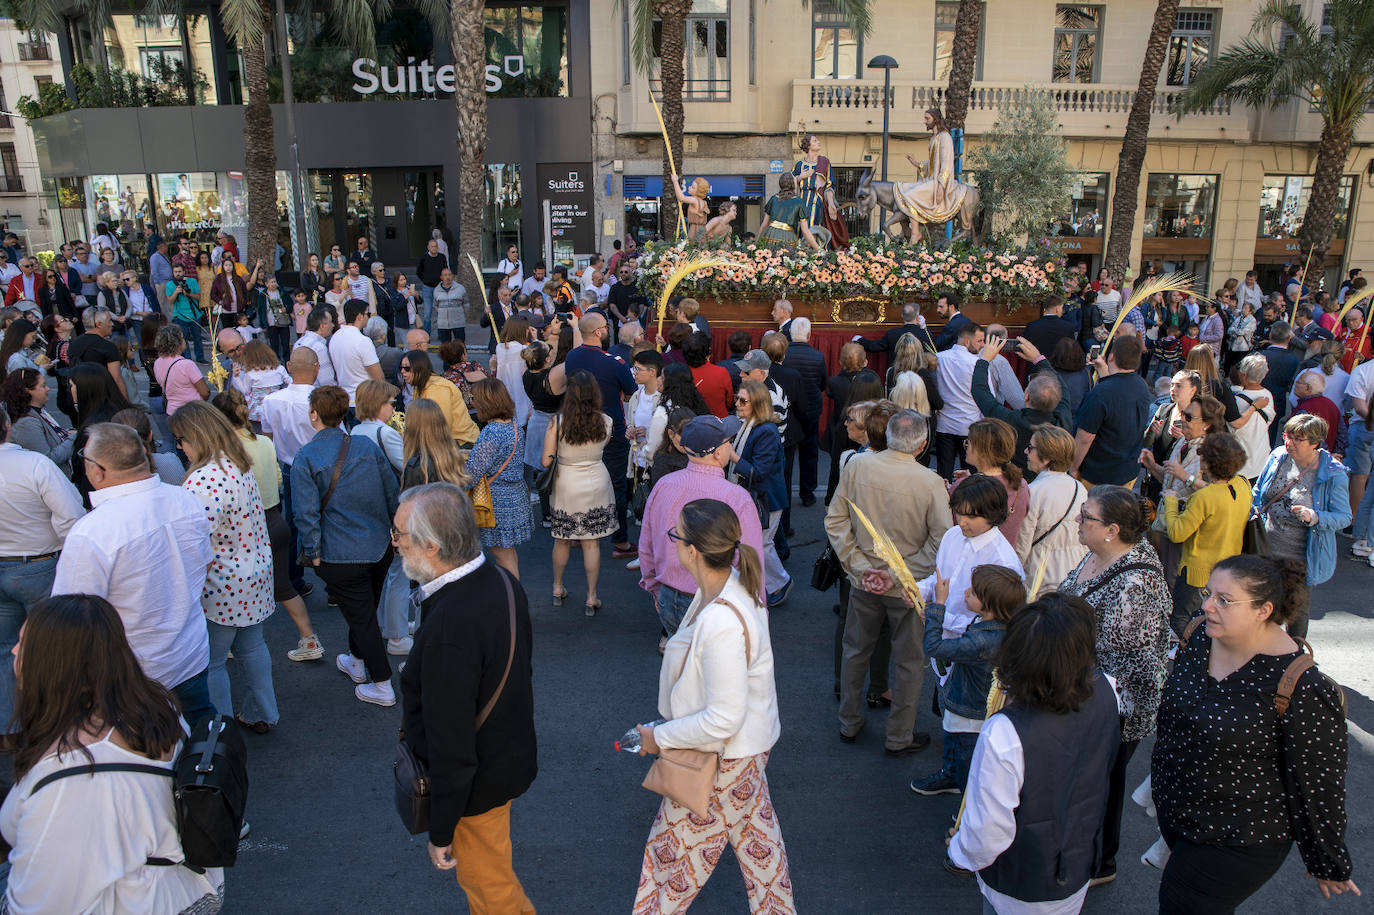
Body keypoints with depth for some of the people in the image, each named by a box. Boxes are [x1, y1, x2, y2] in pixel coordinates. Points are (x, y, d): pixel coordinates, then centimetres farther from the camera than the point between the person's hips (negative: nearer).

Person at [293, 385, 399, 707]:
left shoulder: (305, 458, -13)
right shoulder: (367, 446, -1)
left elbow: (306, 512, -15)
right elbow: (391, 491, 4)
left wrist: (313, 553, -5)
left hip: (341, 556, -5)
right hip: (380, 547, 5)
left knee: (361, 616, 7)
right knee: (366, 609, 23)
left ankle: (382, 686, 15)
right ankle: (357, 662, 45)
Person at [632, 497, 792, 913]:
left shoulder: (722, 624, -36)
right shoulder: (730, 585, -7)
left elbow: (724, 720, -29)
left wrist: (660, 736, -17)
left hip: (719, 758, -9)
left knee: (674, 849, 14)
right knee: (755, 833, 27)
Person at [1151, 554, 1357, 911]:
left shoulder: (1302, 691, -28)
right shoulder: (1199, 638, -9)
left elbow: (1318, 787, -17)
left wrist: (1328, 865, -6)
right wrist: (1160, 770, 21)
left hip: (1236, 842, -6)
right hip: (1173, 807, 6)